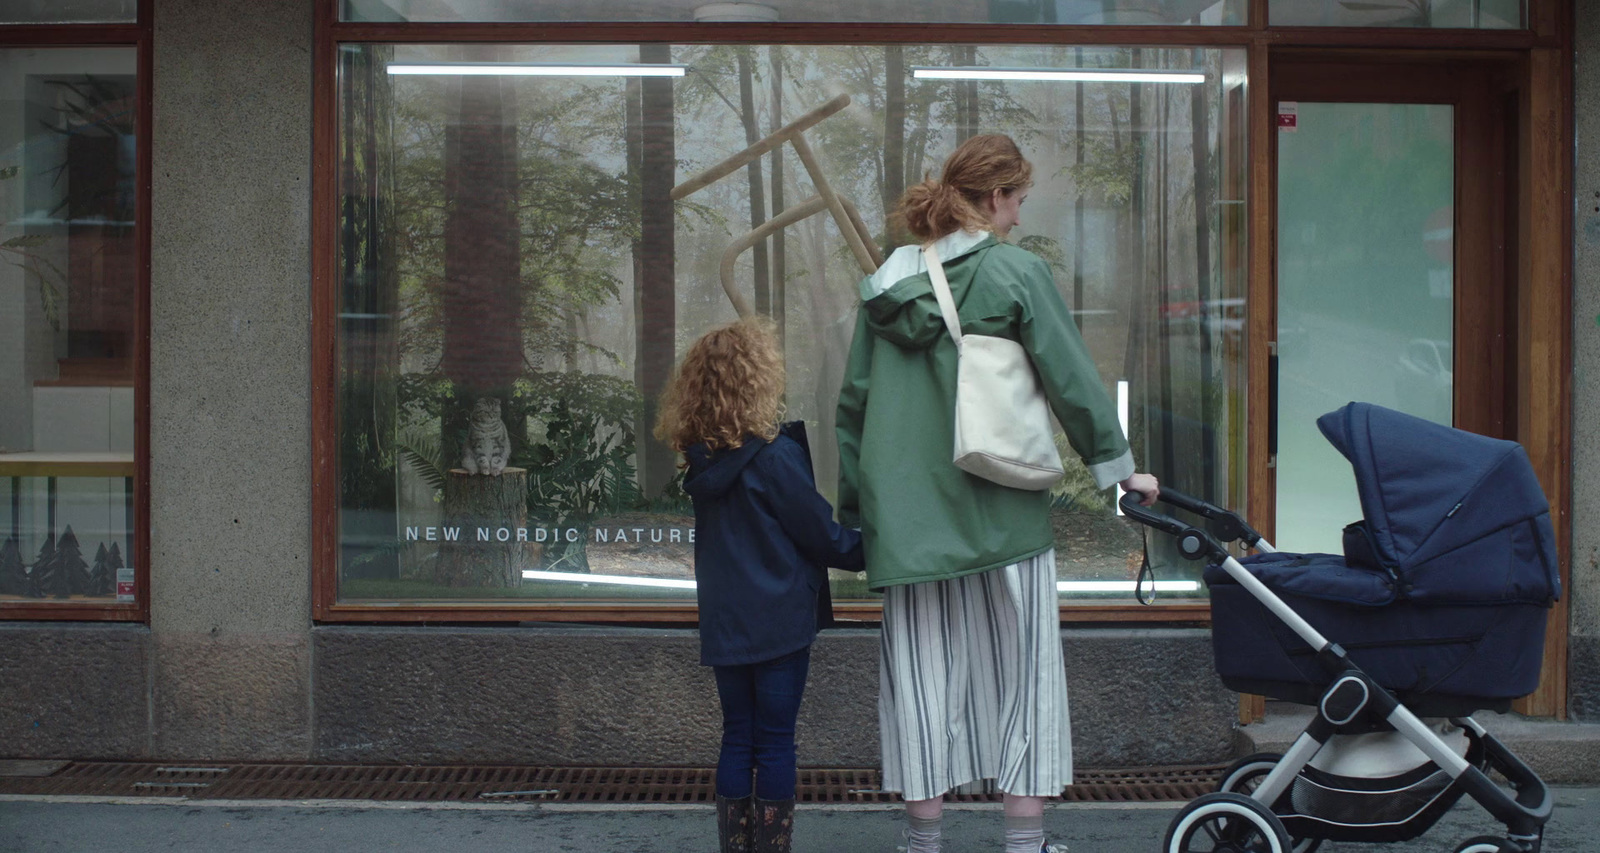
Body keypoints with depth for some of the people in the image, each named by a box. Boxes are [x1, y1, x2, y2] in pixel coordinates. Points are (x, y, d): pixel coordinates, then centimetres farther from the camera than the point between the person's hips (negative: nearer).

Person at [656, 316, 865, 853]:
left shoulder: (703, 461, 3)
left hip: (724, 622, 6)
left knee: (737, 736, 13)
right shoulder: (777, 456, -17)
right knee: (775, 742, 2)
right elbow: (822, 534, -10)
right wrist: (866, 550, 8)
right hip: (779, 621, -6)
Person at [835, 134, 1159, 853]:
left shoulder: (887, 281, 7)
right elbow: (1073, 381, -4)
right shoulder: (1016, 273, -6)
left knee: (921, 677, 10)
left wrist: (854, 512, 18)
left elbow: (853, 405, 10)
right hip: (1000, 516, -3)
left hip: (907, 517, 4)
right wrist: (1119, 468, 8)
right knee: (1020, 673, 8)